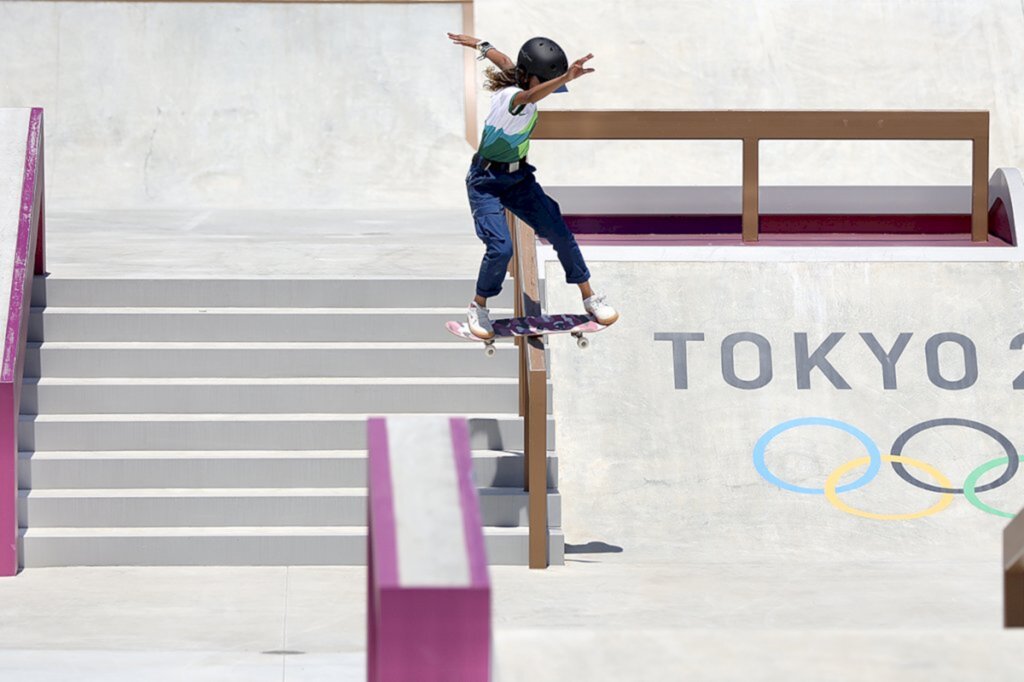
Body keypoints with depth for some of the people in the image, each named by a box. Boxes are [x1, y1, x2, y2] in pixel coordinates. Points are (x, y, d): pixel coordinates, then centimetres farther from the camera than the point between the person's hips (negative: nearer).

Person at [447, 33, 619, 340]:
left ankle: (589, 298, 12)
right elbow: (530, 96, -56)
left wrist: (480, 45, 37)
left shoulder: (520, 82, -6)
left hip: (518, 176, 7)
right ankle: (478, 308, 4)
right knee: (500, 248, -21)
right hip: (486, 182, -7)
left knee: (560, 232, -2)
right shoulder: (510, 96, -31)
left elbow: (504, 61, 16)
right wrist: (565, 79, -74)